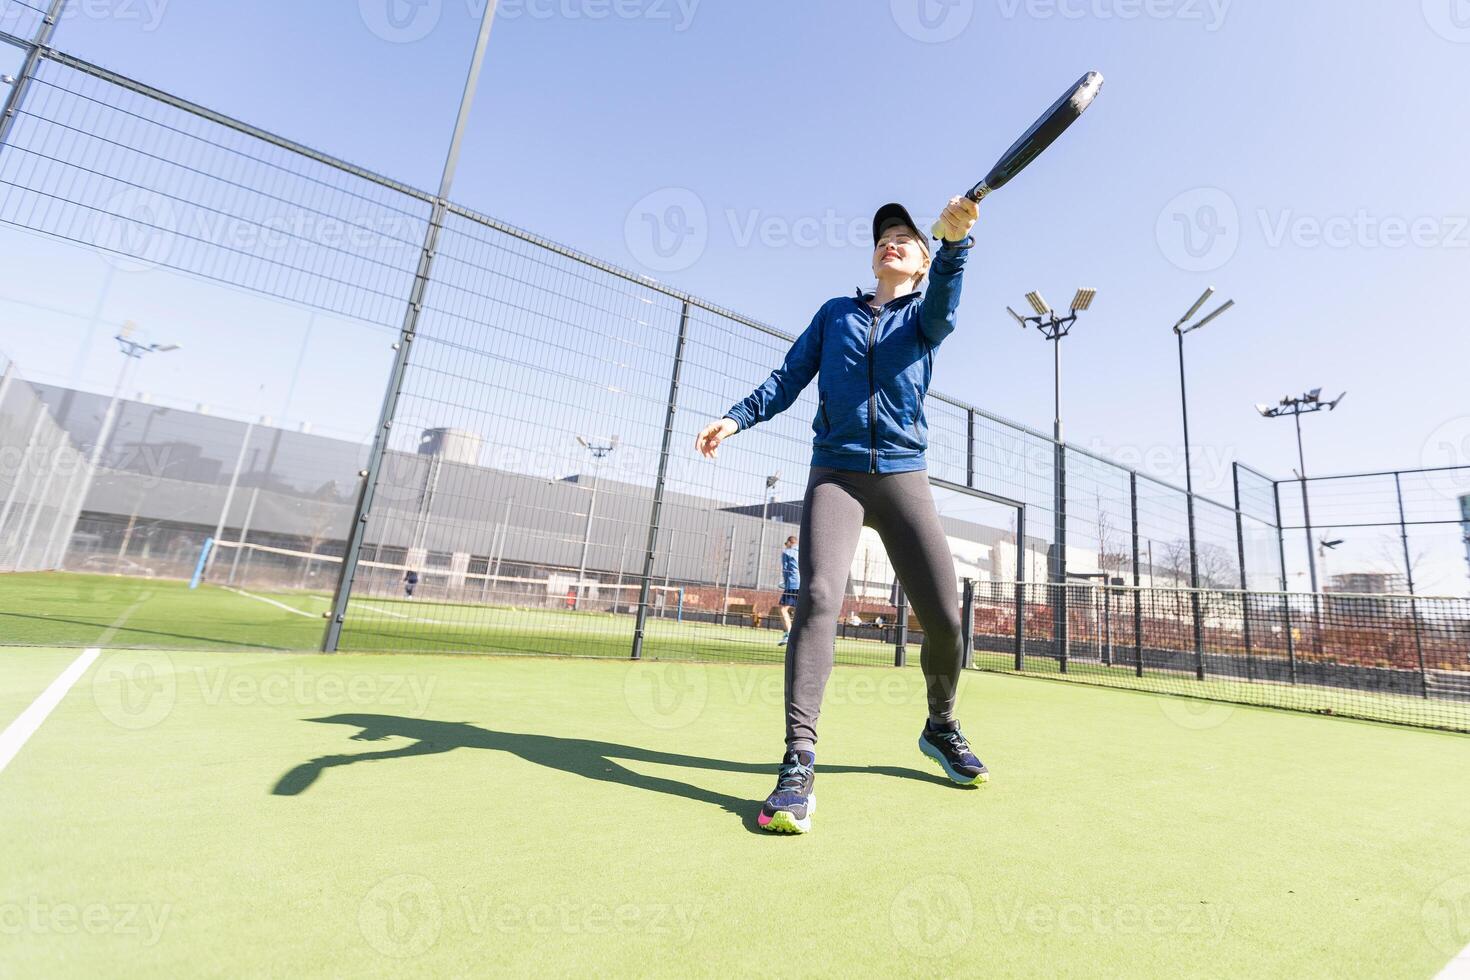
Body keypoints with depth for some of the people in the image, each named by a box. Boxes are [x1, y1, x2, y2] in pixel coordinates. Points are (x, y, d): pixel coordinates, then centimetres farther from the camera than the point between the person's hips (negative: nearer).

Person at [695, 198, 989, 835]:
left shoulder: (924, 316, 15)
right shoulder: (834, 313, 19)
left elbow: (944, 302, -10)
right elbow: (789, 379, 13)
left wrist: (954, 239, -29)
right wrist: (737, 418, -2)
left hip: (903, 477, 1)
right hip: (835, 474, 0)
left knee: (944, 619, -3)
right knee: (818, 596, -23)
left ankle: (940, 730, 25)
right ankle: (798, 765, -19)